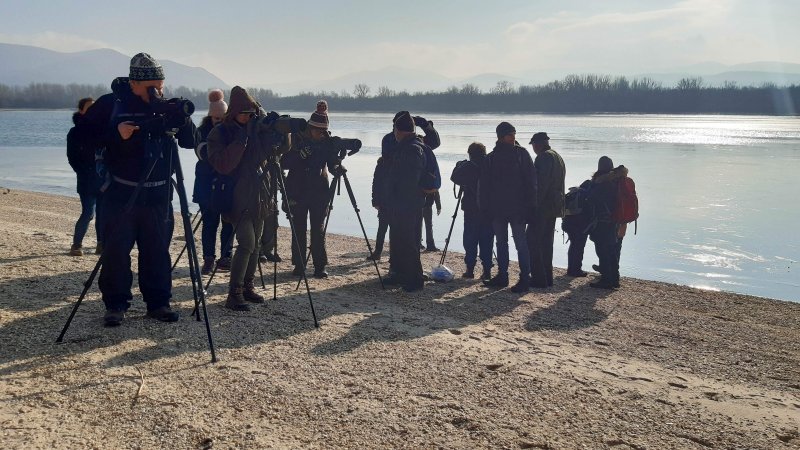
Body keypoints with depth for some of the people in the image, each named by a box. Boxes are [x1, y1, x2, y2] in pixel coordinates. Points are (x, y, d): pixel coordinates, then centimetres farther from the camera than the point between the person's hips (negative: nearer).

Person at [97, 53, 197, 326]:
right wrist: (116, 134, -26)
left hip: (158, 194, 3)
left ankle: (158, 302, 15)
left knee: (157, 251, 5)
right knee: (116, 250, -3)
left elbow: (190, 142, 2)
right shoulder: (113, 105, -4)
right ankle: (115, 304, 8)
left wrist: (182, 120, -17)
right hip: (121, 193, -2)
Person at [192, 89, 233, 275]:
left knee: (229, 222, 2)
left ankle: (225, 258, 10)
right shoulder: (203, 130, 0)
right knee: (210, 222, 0)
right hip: (208, 183, -1)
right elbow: (203, 153, -14)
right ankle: (208, 259, 6)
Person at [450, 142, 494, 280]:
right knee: (487, 240, 7)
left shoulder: (468, 166, -8)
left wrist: (459, 165, 14)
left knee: (470, 240, 5)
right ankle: (487, 270, 5)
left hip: (471, 209, -3)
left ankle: (470, 269, 5)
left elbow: (455, 177, 0)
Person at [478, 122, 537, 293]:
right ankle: (502, 275, 20)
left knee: (521, 244, -4)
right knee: (501, 243, 11)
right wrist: (485, 208, 0)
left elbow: (531, 181, -3)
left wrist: (529, 206, -10)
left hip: (517, 208, -4)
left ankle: (525, 278, 0)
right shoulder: (491, 158, 7)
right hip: (497, 208, 4)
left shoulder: (521, 154, 0)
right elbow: (483, 185, 7)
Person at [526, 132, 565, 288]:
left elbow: (541, 183, -20)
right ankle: (547, 277, 17)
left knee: (533, 241, -7)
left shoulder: (544, 157, -12)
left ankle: (539, 278, -10)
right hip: (555, 206, 10)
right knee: (547, 241, 14)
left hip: (542, 205, -10)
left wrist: (534, 204, -20)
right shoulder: (558, 158, 18)